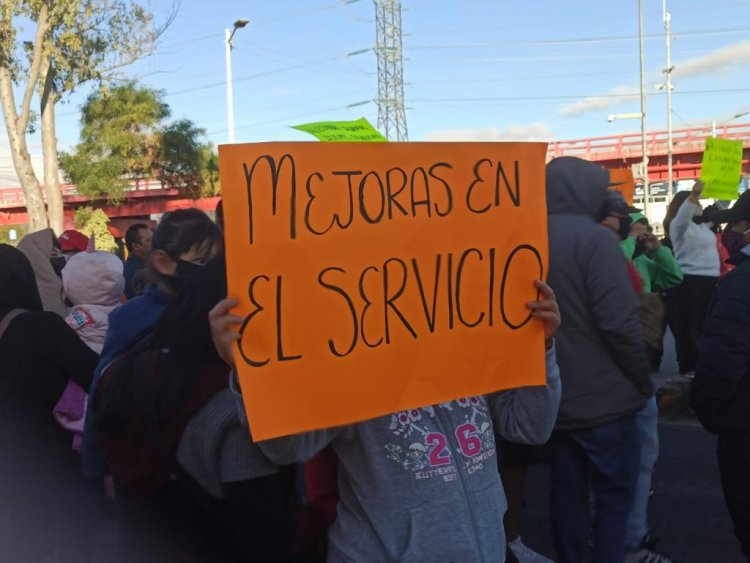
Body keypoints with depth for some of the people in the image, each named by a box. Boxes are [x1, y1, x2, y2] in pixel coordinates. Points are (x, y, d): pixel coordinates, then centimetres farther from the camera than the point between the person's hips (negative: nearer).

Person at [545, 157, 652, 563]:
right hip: (602, 397, -6)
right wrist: (643, 381, -6)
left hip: (552, 398, 6)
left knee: (565, 492, 17)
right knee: (614, 495, 10)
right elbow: (619, 322, -21)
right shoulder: (593, 238, -16)